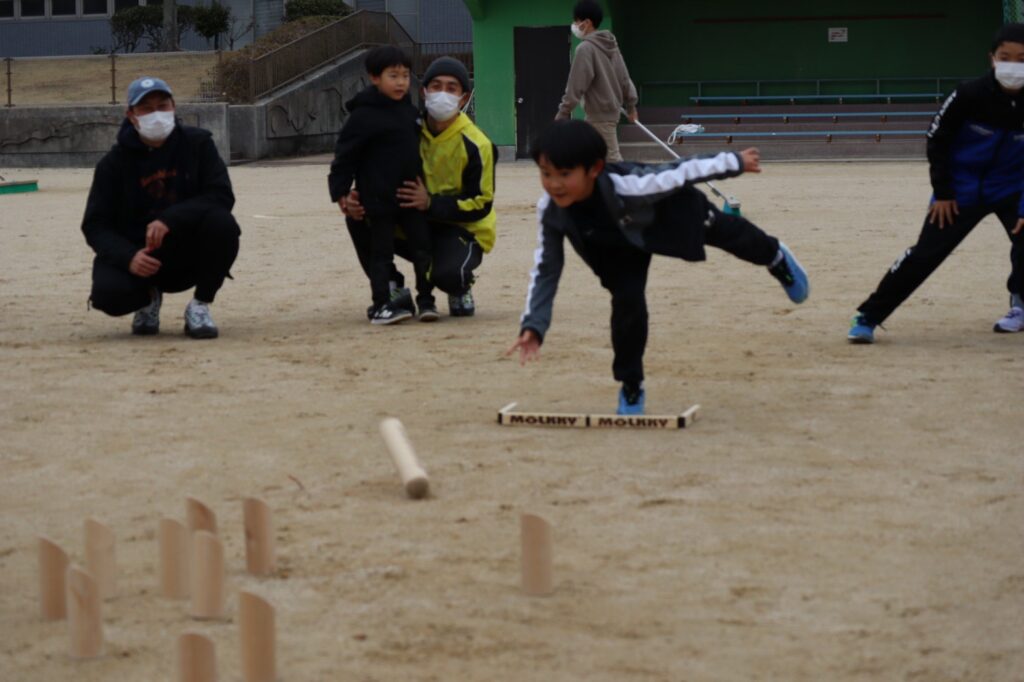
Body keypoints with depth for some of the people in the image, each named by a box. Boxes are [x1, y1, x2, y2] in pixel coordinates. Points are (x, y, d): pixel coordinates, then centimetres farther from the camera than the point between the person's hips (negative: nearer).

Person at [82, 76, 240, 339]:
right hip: (135, 250, 0)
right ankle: (147, 297, 9)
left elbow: (222, 196, -14)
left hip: (188, 253, 0)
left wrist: (170, 220, -29)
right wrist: (128, 257, -25)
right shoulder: (115, 162, -3)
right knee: (108, 293, -30)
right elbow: (95, 224, -5)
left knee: (221, 223, -31)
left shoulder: (197, 143, -3)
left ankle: (200, 306, -8)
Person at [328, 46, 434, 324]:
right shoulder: (364, 116, -11)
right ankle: (381, 304, 6)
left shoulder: (410, 111, 9)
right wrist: (340, 190, -11)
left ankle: (426, 299, 13)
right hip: (379, 199, -6)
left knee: (422, 246, 5)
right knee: (380, 252, 1)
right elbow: (345, 153, -9)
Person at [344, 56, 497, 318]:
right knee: (360, 217, -16)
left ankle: (460, 290, 4)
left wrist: (430, 203, -31)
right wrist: (355, 202, -22)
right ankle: (394, 291, -1)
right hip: (418, 227, 5)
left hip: (464, 229, -5)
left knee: (447, 274, -37)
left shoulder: (475, 145, -18)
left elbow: (480, 205, -18)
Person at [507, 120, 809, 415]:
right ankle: (631, 387, 13)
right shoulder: (550, 212, -33)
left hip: (675, 212, -2)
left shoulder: (627, 187, -48)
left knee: (729, 235, 24)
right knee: (626, 302, -9)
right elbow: (546, 270, -20)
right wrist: (533, 325, -25)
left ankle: (776, 257, 59)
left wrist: (736, 162, -21)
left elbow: (681, 172, -34)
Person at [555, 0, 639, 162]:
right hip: (611, 110, 9)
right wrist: (630, 104, 23)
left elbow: (576, 86, -17)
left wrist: (562, 114, -12)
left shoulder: (586, 48, -16)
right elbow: (624, 77, 14)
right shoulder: (610, 45, 10)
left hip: (600, 115, -9)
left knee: (612, 158, -9)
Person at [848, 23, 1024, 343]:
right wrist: (942, 193, -7)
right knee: (926, 253, -6)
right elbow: (937, 140, -8)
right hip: (962, 190, -2)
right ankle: (868, 317, 2)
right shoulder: (970, 95, -21)